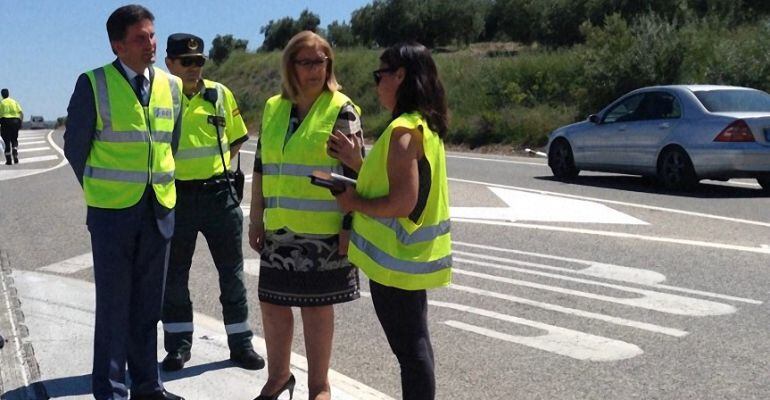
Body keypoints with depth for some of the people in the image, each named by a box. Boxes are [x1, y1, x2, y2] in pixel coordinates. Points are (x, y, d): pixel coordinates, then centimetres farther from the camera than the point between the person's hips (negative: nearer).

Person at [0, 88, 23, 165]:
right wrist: (20, 122, 7)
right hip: (15, 121, 2)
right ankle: (15, 154, -7)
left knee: (7, 141, 4)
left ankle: (8, 160, 3)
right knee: (14, 140, 16)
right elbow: (21, 113, 2)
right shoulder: (14, 102, 10)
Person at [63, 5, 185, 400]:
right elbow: (75, 146, 0)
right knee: (113, 304, 3)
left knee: (148, 304, 12)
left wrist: (159, 186, 12)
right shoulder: (93, 84, -7)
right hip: (112, 211, -4)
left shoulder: (172, 86, 6)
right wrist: (100, 191, 5)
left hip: (159, 209, 4)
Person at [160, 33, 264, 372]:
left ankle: (241, 343, 19)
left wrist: (217, 166, 5)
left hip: (218, 193, 2)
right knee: (174, 274, 9)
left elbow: (236, 138, 14)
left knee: (232, 272, 8)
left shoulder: (220, 94, 4)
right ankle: (178, 344, 23)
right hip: (176, 197, -1)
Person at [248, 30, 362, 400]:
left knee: (317, 307, 5)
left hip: (324, 231, -5)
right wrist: (256, 219, 11)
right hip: (280, 229, 5)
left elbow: (355, 172, -9)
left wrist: (350, 226, -13)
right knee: (272, 303, 12)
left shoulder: (341, 110, -7)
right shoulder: (273, 108, 9)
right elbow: (260, 168, 13)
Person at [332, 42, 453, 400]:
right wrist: (356, 159, 8)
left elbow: (402, 203, -26)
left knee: (409, 347, 0)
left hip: (397, 259, -10)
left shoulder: (403, 130, -20)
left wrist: (354, 203, -12)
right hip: (414, 256, 10)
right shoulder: (426, 125, 10)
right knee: (414, 341, 19)